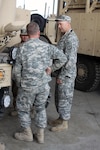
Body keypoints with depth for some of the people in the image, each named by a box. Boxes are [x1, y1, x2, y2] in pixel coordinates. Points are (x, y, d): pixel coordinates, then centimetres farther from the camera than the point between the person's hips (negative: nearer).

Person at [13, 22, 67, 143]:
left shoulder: (23, 48, -10)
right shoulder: (47, 47, -5)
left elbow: (17, 70, -6)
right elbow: (63, 58, -5)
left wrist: (19, 84, 10)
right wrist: (52, 69, 5)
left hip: (28, 86, -3)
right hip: (44, 85, 3)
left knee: (22, 108, 19)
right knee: (40, 108, 22)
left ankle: (27, 134, 30)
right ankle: (40, 135, 29)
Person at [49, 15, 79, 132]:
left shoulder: (71, 38, -20)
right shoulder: (65, 37, 14)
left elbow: (70, 60, -25)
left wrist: (61, 76, -21)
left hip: (66, 74, -10)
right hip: (62, 73, 10)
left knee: (64, 98, 1)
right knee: (59, 97, 18)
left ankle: (64, 123, 15)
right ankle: (61, 118, 33)